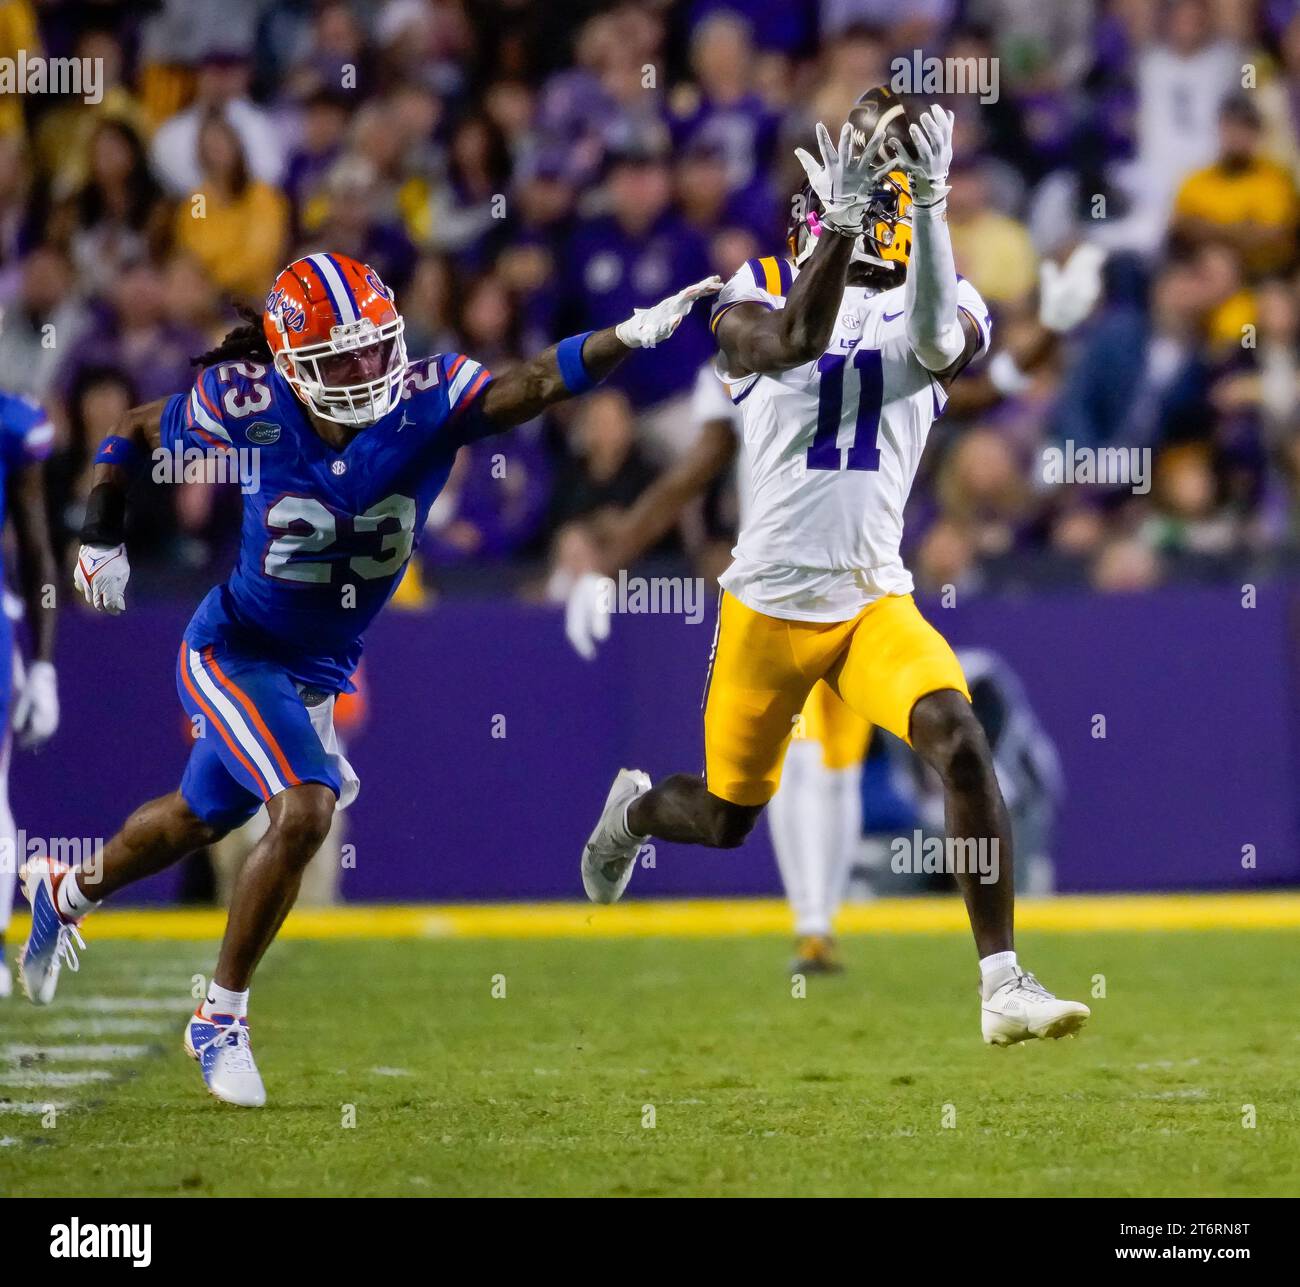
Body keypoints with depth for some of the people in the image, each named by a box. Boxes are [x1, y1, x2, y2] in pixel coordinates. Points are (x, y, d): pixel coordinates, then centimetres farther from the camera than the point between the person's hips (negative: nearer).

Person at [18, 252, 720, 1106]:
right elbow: (137, 432, -3)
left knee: (198, 819, 24)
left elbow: (541, 383, -37)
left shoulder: (429, 401, -21)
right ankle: (221, 1018, -6)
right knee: (307, 810, -23)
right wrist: (102, 540, -6)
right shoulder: (250, 409, -22)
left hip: (320, 672, 5)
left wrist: (632, 336, -53)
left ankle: (68, 894, 55)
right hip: (234, 651, -5)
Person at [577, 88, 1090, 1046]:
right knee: (725, 818, 13)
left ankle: (1003, 983, -24)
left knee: (960, 738, -26)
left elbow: (938, 345, -24)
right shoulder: (760, 292, -3)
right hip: (770, 600, -1)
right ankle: (633, 809, 51)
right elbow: (794, 344, -27)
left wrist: (930, 203, -37)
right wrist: (843, 222, -39)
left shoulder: (946, 308, 2)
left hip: (875, 602, 1)